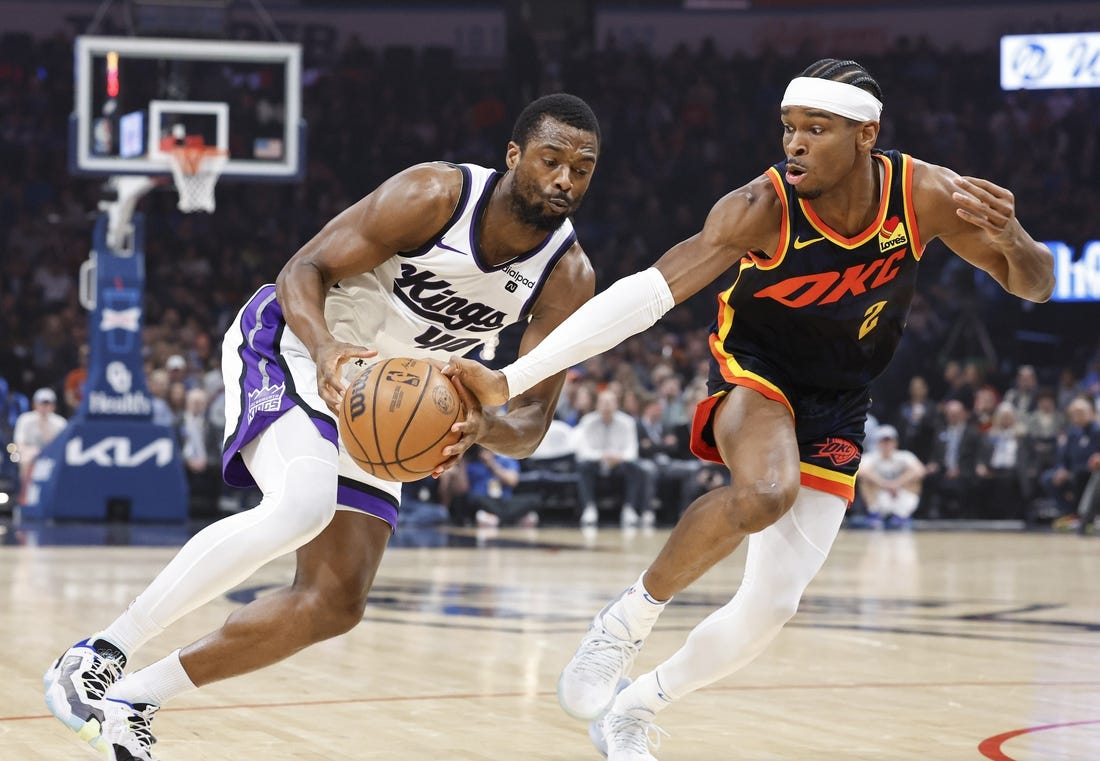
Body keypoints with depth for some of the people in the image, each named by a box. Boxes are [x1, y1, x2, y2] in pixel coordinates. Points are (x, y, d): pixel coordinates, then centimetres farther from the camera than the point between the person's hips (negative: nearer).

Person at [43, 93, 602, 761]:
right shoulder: (435, 195, -22)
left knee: (338, 601, -1)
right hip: (289, 346, -6)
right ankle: (98, 655, -25)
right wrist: (326, 348, -41)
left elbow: (534, 421, -12)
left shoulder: (569, 280, -10)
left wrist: (483, 428, -36)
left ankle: (135, 702, 10)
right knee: (302, 508, -34)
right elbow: (304, 270, -20)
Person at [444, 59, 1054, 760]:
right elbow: (648, 292, -33)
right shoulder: (763, 208, -27)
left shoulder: (925, 195, -18)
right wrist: (511, 379, -41)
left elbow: (1036, 287, -7)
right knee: (766, 493, -39)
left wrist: (1011, 242, -33)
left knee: (771, 607, -2)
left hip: (835, 412, 4)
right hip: (755, 376, -3)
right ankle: (631, 616, -15)